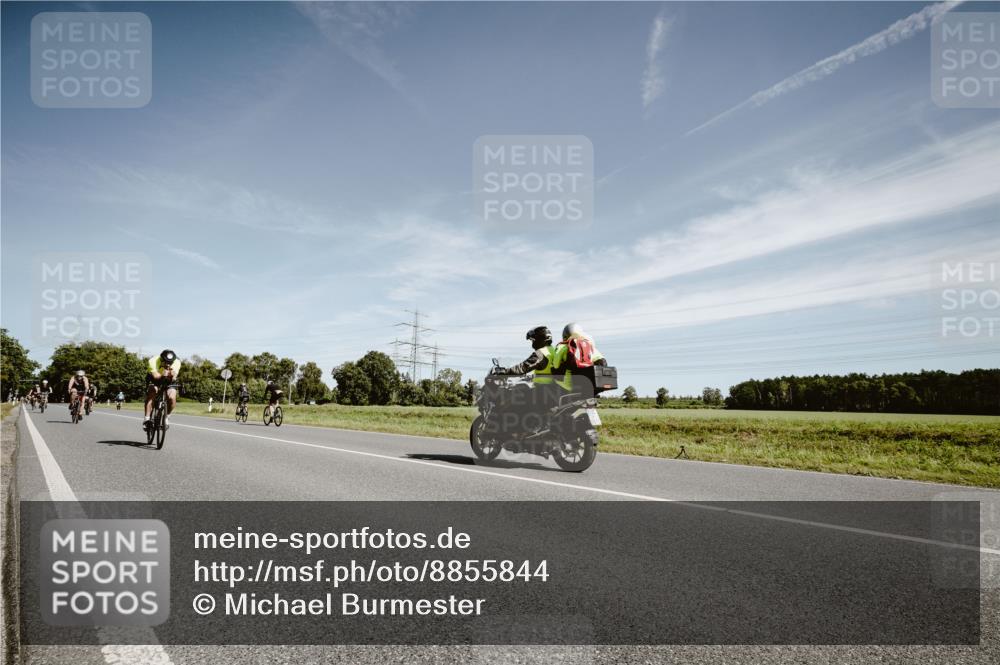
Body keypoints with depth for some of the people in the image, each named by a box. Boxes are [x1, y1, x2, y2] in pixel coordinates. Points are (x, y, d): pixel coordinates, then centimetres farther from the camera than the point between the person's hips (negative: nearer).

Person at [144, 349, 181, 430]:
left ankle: (166, 416, 4)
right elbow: (156, 376, -43)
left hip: (169, 381, 1)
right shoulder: (153, 361, -32)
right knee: (151, 394, -28)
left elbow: (173, 378, -36)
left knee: (172, 398, -22)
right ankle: (146, 419, -21)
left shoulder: (176, 362, -28)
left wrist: (172, 375, -57)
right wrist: (163, 375, -62)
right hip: (154, 379, -1)